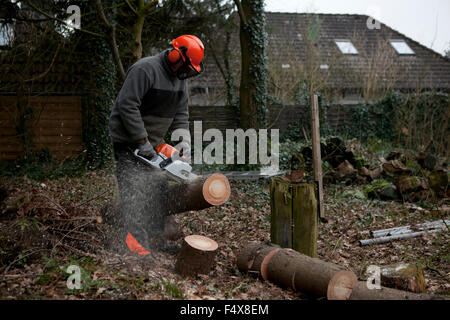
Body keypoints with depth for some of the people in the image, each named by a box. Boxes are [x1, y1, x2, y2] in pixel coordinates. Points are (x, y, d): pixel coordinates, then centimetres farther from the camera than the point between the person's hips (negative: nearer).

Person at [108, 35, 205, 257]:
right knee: (133, 189, -12)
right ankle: (134, 239, -8)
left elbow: (181, 113, 7)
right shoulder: (145, 70, -22)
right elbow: (127, 106, -27)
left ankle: (157, 235, 14)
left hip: (151, 142, 8)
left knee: (158, 187, 6)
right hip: (127, 141, -8)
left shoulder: (180, 79, 5)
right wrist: (142, 142, -25)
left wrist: (184, 140, -8)